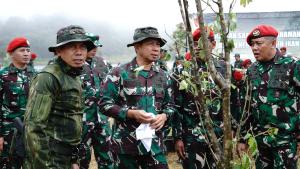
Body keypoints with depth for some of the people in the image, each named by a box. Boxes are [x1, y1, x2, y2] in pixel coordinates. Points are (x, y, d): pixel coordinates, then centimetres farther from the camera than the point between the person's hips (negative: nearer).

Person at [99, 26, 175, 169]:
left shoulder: (163, 76, 10)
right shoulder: (119, 73, -5)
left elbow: (170, 105, 16)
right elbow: (104, 103, -7)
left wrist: (164, 116, -7)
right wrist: (131, 113, -19)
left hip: (155, 144, 4)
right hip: (126, 144, -4)